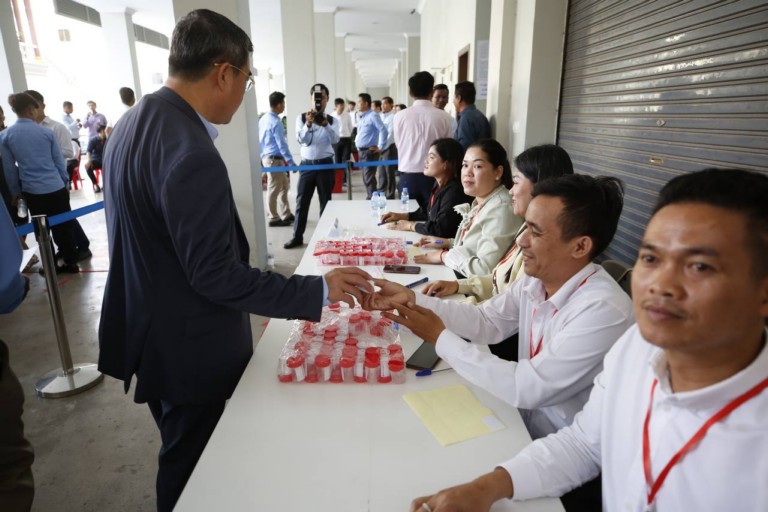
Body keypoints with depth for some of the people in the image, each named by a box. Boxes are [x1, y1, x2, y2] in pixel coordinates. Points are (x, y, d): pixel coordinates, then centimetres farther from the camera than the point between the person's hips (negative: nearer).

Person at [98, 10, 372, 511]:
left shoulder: (133, 123, 3)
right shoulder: (191, 154, -29)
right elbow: (216, 276, -27)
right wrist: (320, 290, -21)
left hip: (150, 333, 10)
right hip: (190, 352, -9)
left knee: (182, 455, 30)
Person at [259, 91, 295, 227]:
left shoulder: (263, 119, 10)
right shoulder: (276, 122, -18)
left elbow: (261, 140, 15)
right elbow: (282, 144, -20)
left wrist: (263, 156, 22)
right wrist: (290, 161, -16)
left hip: (267, 157, 10)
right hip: (275, 159, -10)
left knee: (284, 186, 16)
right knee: (274, 190, 0)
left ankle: (286, 214, 23)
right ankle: (274, 219, 10)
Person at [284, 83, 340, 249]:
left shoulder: (332, 120, 3)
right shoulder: (302, 118, 3)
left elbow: (335, 140, -15)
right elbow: (301, 140, -11)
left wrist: (325, 125, -33)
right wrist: (308, 124, -29)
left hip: (325, 164, 0)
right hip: (307, 164, 0)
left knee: (325, 201, 7)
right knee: (302, 201, 4)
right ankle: (297, 237, 14)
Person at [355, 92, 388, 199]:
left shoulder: (373, 116, -13)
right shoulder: (361, 117, 14)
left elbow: (383, 131, -20)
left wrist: (380, 147, -18)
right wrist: (357, 144, 17)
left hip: (370, 151, -9)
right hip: (361, 151, 9)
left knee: (369, 177, -10)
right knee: (365, 177, 14)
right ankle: (370, 197, 24)